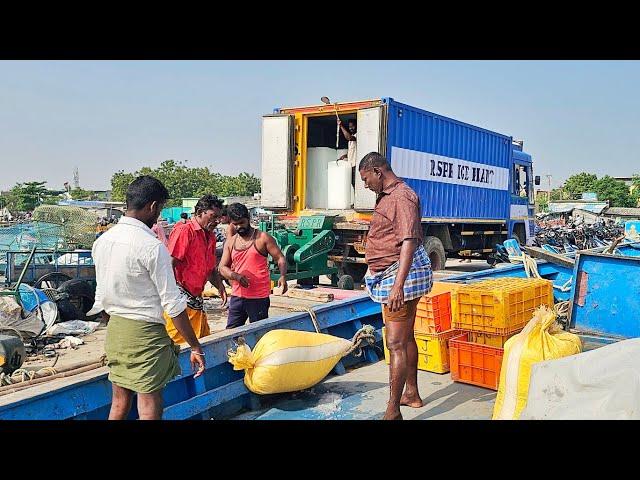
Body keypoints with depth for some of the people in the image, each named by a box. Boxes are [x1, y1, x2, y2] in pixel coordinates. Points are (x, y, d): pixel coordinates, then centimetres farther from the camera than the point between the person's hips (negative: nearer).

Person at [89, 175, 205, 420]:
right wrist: (195, 347, -10)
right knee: (149, 409, 3)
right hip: (144, 332, -7)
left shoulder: (102, 241, 4)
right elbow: (172, 303, -17)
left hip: (114, 329, 7)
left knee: (119, 404, 18)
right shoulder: (152, 246, -18)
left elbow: (101, 298, 12)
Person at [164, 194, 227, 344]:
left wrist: (220, 287, 8)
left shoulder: (210, 236, 16)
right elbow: (170, 264, -17)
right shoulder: (184, 230, -12)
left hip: (196, 297, 9)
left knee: (203, 340, 9)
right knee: (177, 339, -8)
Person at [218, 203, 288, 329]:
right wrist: (235, 276, -13)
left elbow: (280, 258, -4)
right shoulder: (230, 242, 10)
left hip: (259, 297, -4)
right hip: (237, 295, 5)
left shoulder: (262, 238, -3)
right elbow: (223, 267, 9)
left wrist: (283, 276, -23)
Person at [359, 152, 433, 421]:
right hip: (389, 275, 11)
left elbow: (409, 242, -26)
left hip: (401, 274, -11)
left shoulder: (402, 197, -17)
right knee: (406, 338, 19)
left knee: (396, 344, -9)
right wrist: (375, 274, 31)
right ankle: (411, 394, 33)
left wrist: (397, 285, -32)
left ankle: (393, 412, -4)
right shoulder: (386, 196, 16)